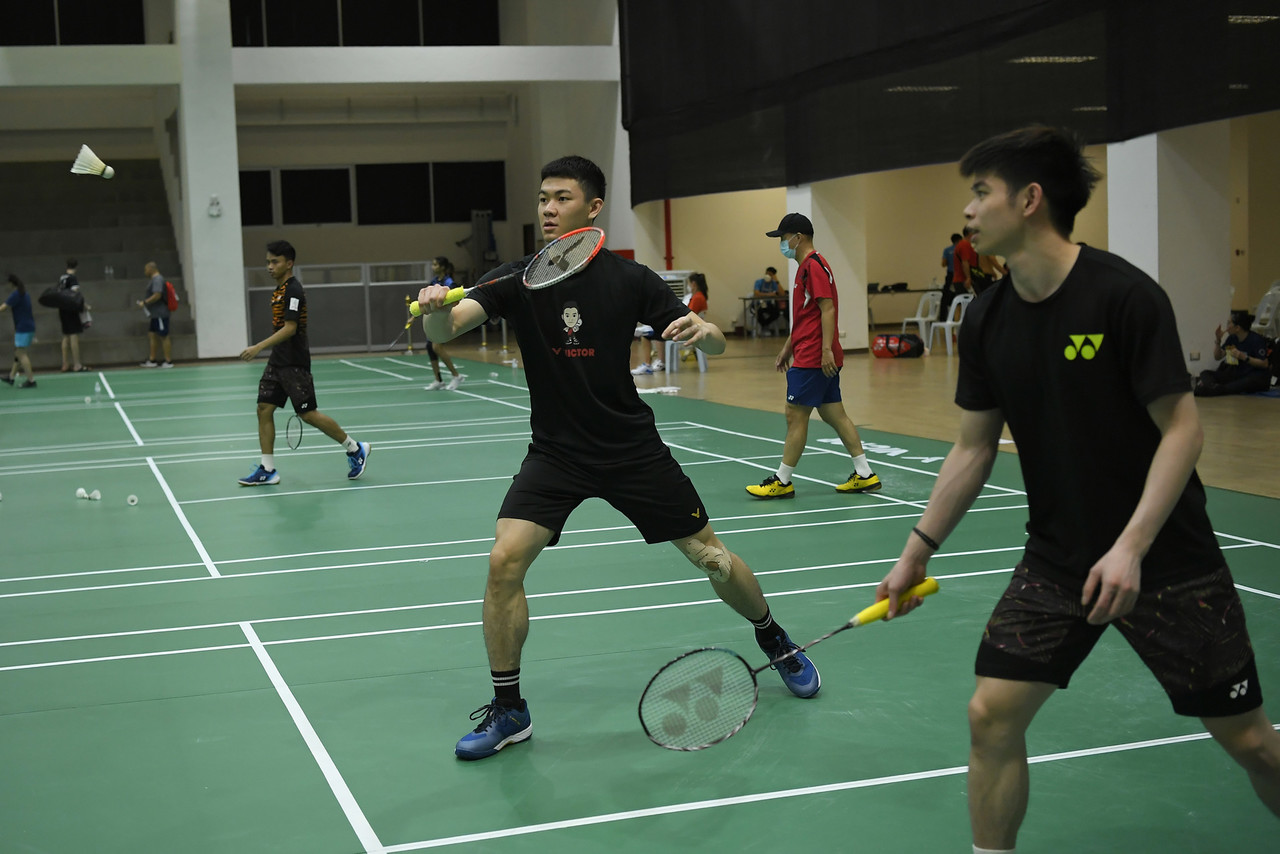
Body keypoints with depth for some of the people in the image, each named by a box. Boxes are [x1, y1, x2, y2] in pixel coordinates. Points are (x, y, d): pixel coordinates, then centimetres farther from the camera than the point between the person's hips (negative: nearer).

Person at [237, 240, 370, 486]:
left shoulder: (293, 290, -15)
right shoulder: (279, 290, 14)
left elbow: (290, 328, -23)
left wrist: (259, 347, -28)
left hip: (294, 364, -9)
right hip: (277, 362, 9)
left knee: (308, 413, -5)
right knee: (264, 408, 1)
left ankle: (355, 449, 11)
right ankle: (267, 470, 4)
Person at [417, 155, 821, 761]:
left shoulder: (629, 279, -8)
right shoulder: (519, 279, -6)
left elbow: (715, 346, -5)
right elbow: (446, 328, -20)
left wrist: (702, 330, -28)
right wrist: (436, 308, -44)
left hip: (632, 449, 0)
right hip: (555, 454, 1)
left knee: (709, 556, 5)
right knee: (504, 562, -17)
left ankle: (776, 643, 36)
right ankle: (508, 711, 0)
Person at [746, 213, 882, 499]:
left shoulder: (814, 265, -13)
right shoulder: (806, 267, 19)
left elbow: (827, 309, -20)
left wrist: (826, 350, -25)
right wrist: (787, 348, 26)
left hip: (813, 358, -10)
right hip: (808, 355, 10)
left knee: (795, 415, -5)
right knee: (834, 414, 10)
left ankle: (782, 481, 1)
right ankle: (864, 475, 11)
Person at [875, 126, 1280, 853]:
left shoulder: (1124, 295, -17)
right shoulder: (987, 320, -1)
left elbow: (1182, 428, -17)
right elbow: (975, 448, 8)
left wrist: (1131, 547, -25)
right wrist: (919, 550, 8)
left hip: (1168, 558, -4)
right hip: (1058, 560, 4)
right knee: (992, 715, -6)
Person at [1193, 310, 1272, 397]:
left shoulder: (1256, 340, -11)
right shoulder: (1232, 338, 9)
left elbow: (1264, 364, -15)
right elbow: (1218, 357, 12)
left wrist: (1244, 357, -24)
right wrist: (1218, 340, -4)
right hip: (1238, 375, 7)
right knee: (1205, 373, -11)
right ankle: (1213, 386, -48)